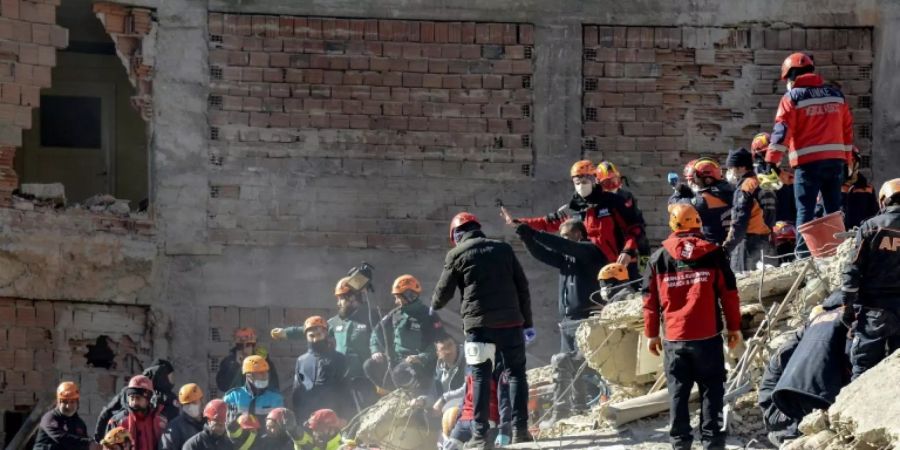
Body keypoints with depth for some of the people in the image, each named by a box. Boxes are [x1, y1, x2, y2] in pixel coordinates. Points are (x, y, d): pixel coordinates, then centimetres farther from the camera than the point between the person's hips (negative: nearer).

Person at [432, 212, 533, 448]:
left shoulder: (457, 254, 3)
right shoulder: (504, 249, 12)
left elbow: (444, 292, 9)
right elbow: (522, 287, 11)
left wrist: (434, 306, 32)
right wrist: (527, 322, 15)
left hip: (478, 324, -2)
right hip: (510, 321, 2)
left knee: (481, 377, 1)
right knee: (516, 373, 8)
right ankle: (520, 429, 1)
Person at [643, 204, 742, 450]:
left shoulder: (659, 257, 3)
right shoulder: (713, 253, -1)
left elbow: (650, 299, 6)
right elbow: (729, 293, 1)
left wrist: (651, 334, 14)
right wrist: (734, 327, 10)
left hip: (674, 338, 1)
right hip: (708, 336, -1)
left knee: (678, 392, 7)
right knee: (711, 390, 5)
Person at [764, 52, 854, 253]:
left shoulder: (793, 97, -2)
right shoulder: (836, 94, 13)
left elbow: (782, 131, -10)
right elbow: (847, 129, 16)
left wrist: (772, 161, -11)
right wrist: (846, 161, 21)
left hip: (808, 162, -4)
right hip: (835, 160, 4)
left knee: (805, 210, -4)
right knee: (833, 210, 10)